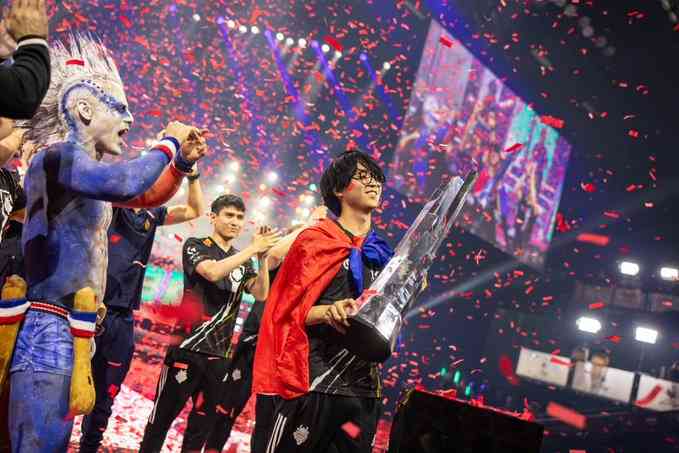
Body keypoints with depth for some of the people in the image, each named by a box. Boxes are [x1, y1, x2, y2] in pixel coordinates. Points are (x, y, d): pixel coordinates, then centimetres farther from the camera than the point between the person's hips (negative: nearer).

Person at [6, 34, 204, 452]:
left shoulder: (82, 167, 19)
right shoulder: (60, 154, -11)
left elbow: (147, 196, 32)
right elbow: (125, 184, -31)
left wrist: (183, 161, 16)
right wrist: (168, 142, -14)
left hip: (71, 332, 10)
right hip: (49, 328, -10)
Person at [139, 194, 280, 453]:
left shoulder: (243, 262, 13)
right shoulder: (196, 246, 0)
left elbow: (261, 295, -1)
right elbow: (213, 272, -20)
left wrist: (262, 258, -14)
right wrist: (252, 250, -17)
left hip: (219, 354, 5)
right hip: (188, 348, -5)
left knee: (203, 422, 10)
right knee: (162, 417, -1)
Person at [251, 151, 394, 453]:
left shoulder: (381, 253, 16)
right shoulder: (316, 241, 0)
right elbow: (286, 311, -5)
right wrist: (328, 312, -23)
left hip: (362, 391, 5)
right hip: (308, 387, -5)